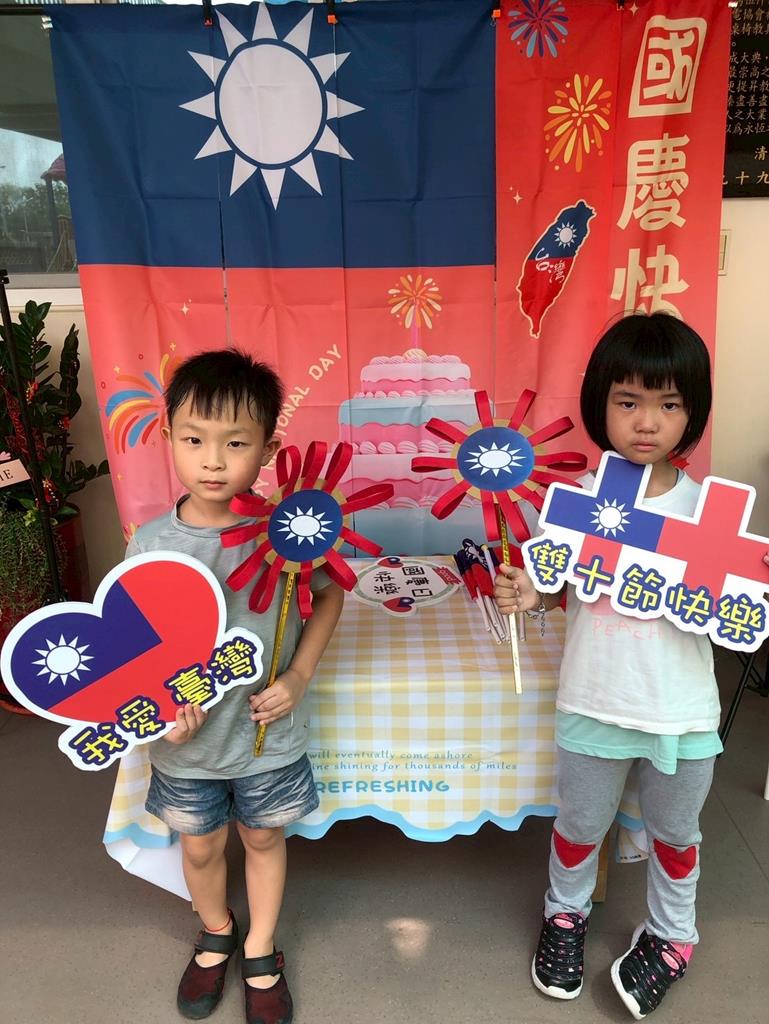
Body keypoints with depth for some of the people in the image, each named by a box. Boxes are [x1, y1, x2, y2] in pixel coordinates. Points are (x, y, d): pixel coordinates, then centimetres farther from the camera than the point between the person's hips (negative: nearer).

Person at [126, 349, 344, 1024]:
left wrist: (298, 677, -13)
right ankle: (216, 932, 57)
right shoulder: (151, 542, -15)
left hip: (269, 734, -1)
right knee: (200, 847, 24)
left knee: (264, 840, 22)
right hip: (187, 741, 1)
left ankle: (260, 952, 51)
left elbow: (329, 595, -3)